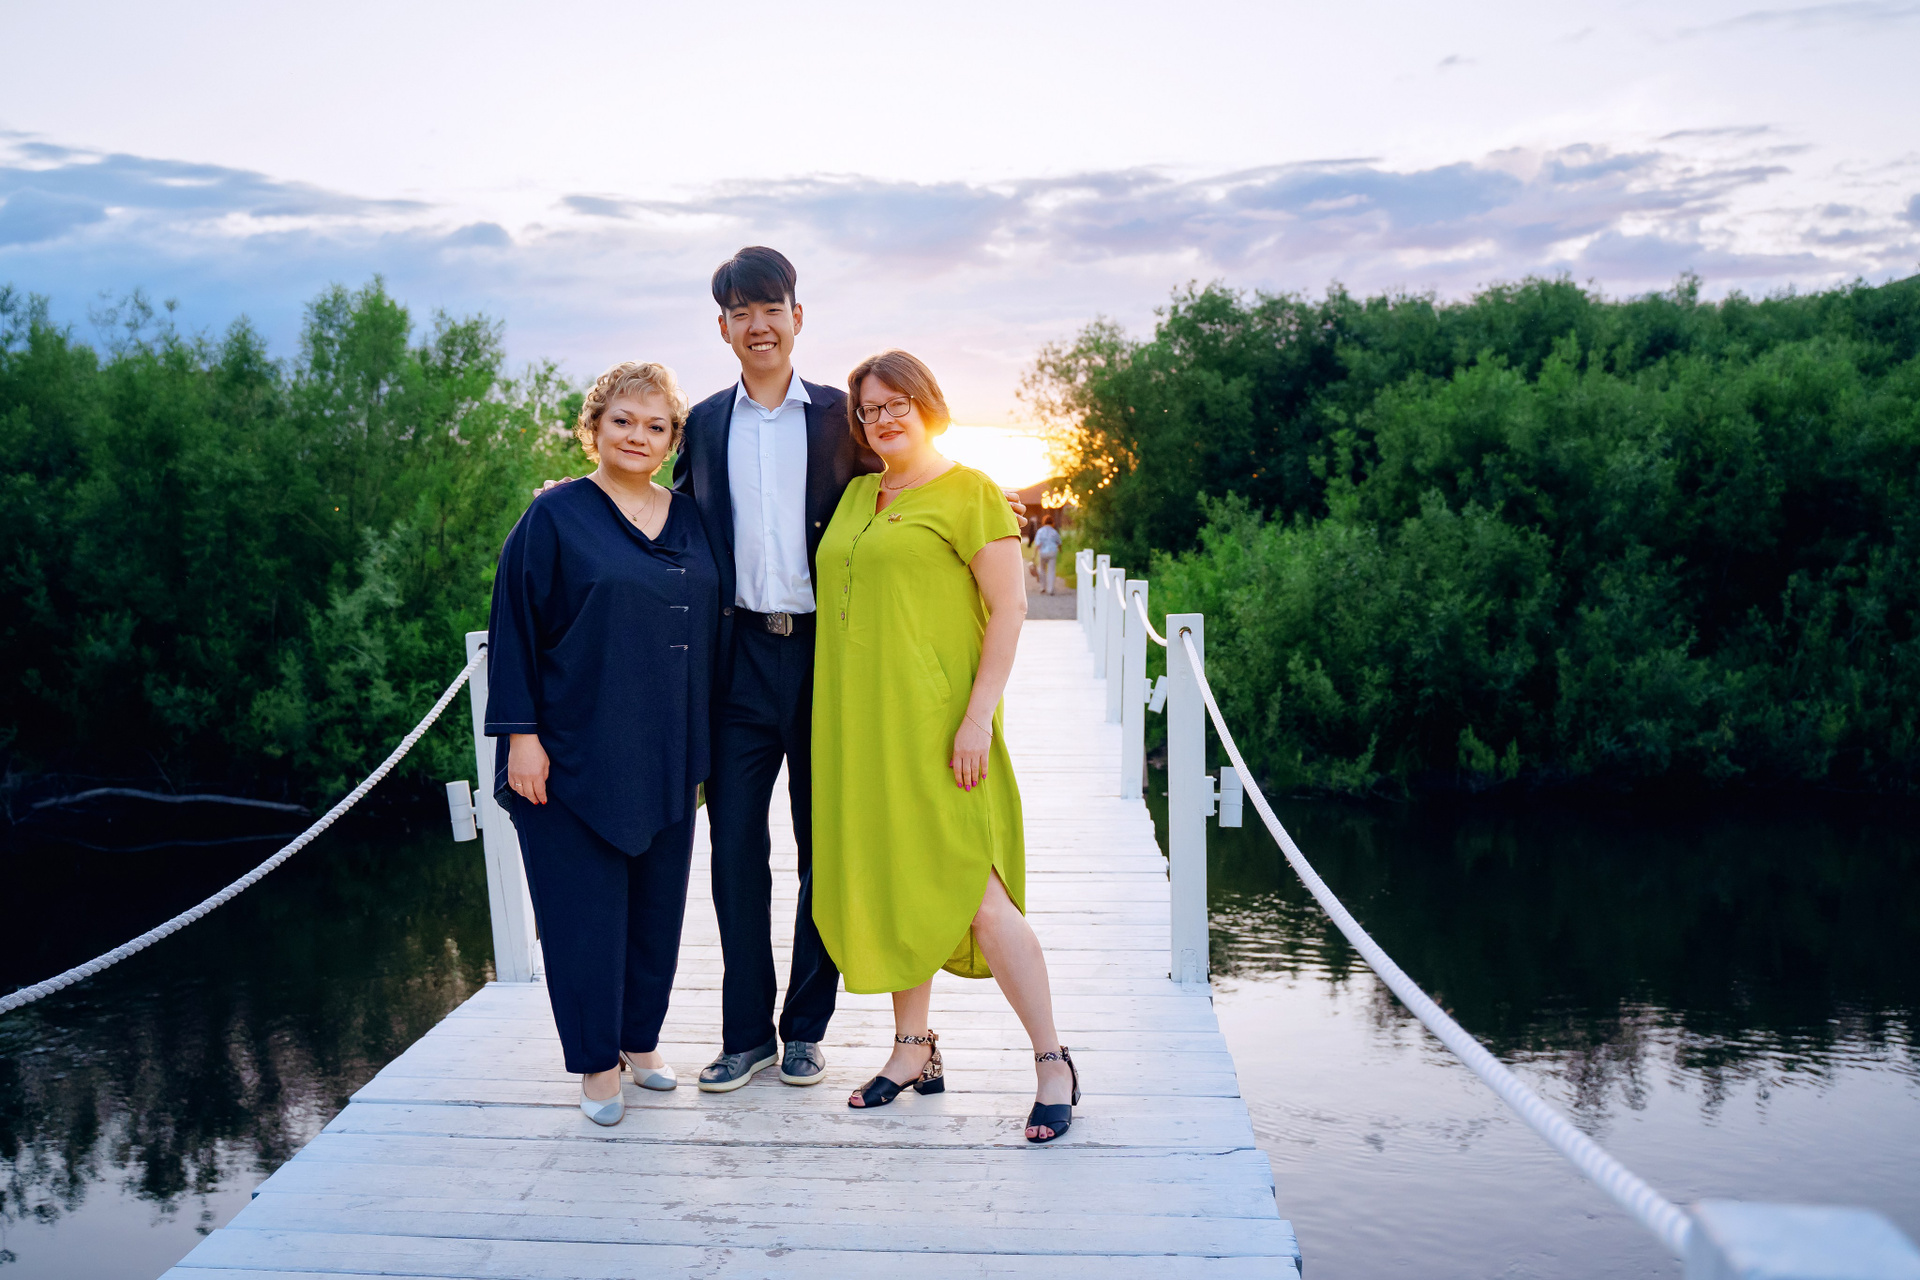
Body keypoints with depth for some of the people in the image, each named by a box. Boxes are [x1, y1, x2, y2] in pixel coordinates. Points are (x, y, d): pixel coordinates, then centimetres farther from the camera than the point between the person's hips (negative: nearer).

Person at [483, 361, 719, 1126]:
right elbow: (513, 627, -6)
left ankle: (641, 1040, 28)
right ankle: (597, 1063, 15)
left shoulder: (689, 520, 10)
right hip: (576, 754, -5)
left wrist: (702, 741, 11)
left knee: (658, 901, 11)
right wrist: (520, 733, -12)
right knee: (586, 908, 1)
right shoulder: (556, 516, -4)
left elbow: (709, 625, 15)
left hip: (664, 756, 5)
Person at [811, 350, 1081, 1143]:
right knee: (886, 883, 11)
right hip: (856, 722, 7)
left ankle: (1053, 1063, 3)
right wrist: (838, 715, 15)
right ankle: (914, 1051, 24)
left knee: (971, 891, -9)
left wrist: (978, 717, -16)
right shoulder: (857, 495, 16)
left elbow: (1008, 610, -9)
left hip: (930, 719, -7)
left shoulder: (969, 492, -3)